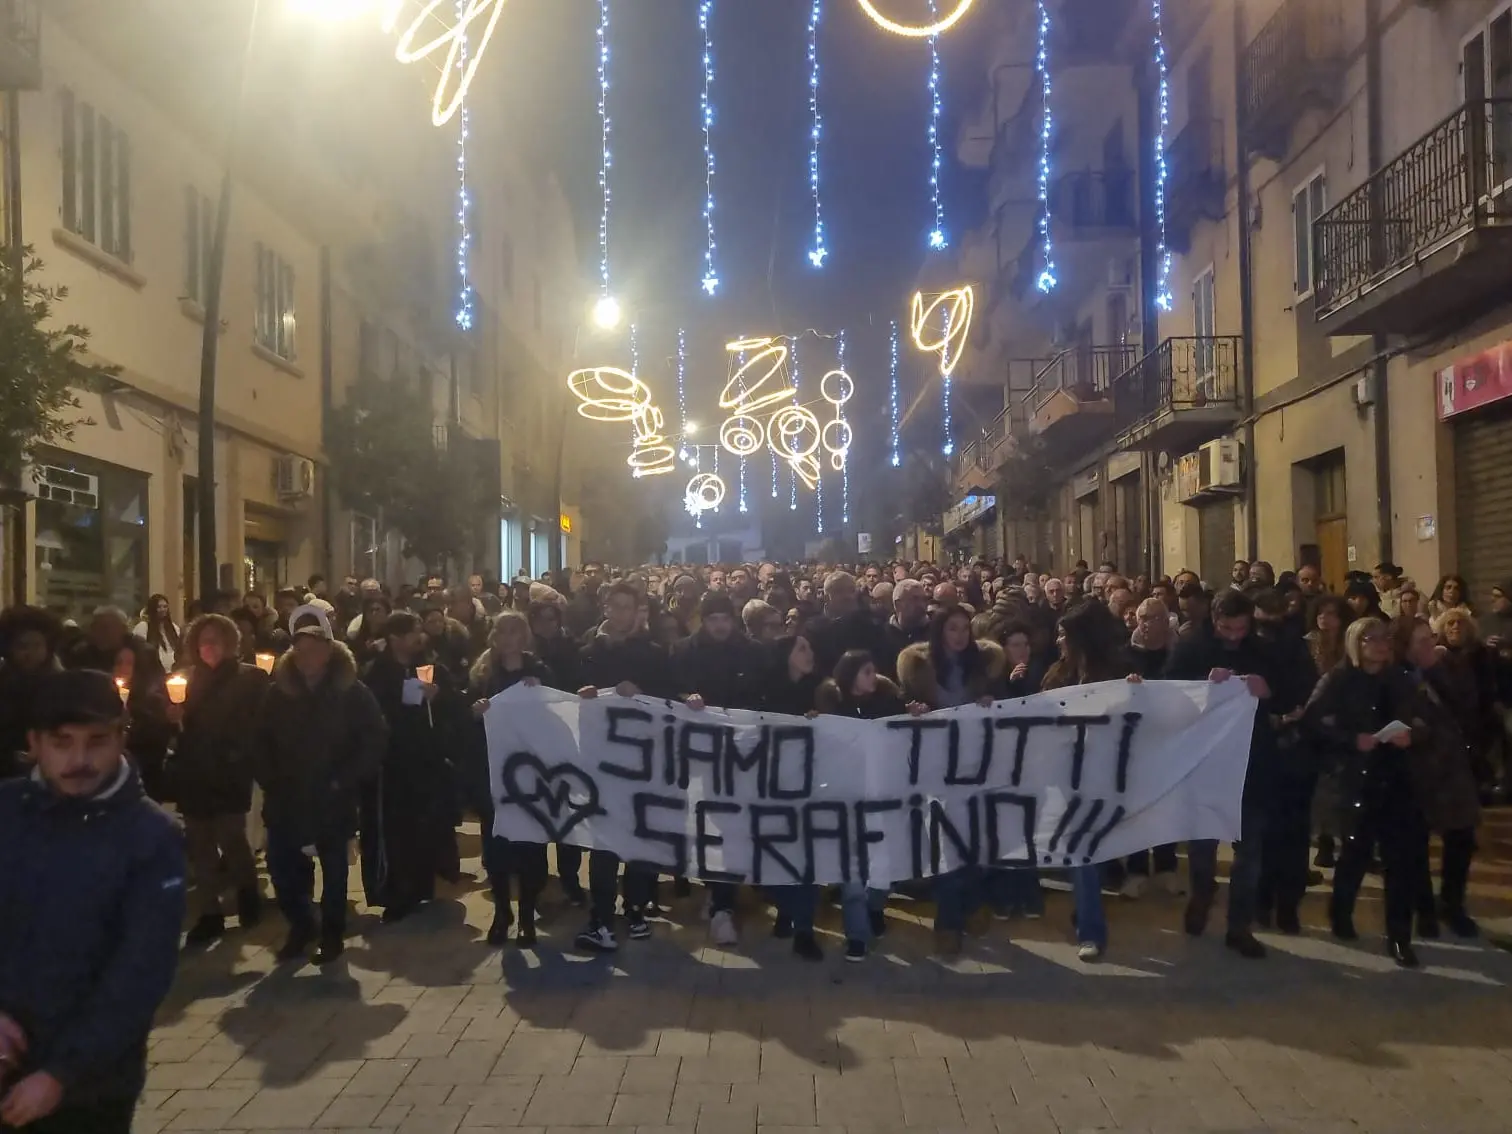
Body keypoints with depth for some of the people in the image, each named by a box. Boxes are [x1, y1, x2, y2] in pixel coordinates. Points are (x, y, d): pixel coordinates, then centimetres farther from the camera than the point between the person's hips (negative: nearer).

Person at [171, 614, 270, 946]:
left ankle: (248, 891, 20)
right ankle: (209, 913, 14)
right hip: (196, 774, 5)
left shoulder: (249, 678, -1)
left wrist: (240, 755, -15)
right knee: (200, 846, 6)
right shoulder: (195, 679, 13)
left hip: (230, 774, -5)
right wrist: (177, 718, -6)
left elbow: (257, 724, -5)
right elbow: (188, 727, 13)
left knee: (231, 838, -7)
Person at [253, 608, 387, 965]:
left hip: (332, 800, -3)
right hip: (286, 799, 3)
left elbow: (375, 739, -9)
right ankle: (301, 926, 25)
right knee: (282, 867, 2)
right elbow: (261, 741, 9)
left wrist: (345, 781, -14)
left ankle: (332, 934, 24)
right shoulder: (279, 692, 6)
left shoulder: (352, 691, -5)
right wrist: (269, 781, -3)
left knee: (333, 869, 9)